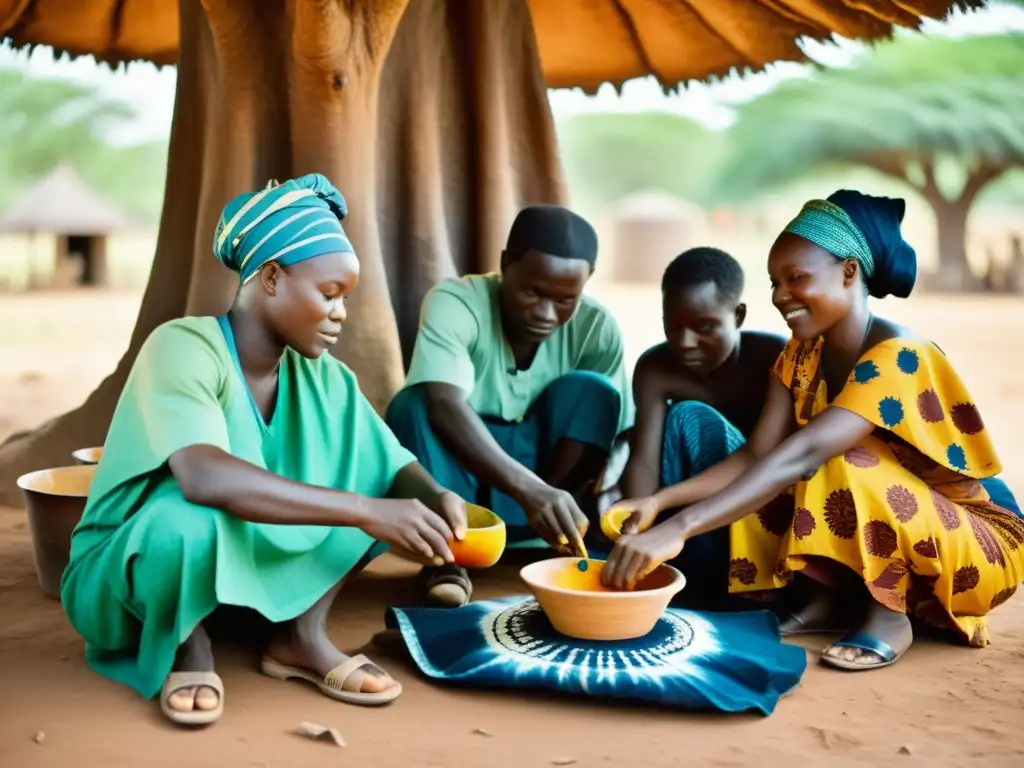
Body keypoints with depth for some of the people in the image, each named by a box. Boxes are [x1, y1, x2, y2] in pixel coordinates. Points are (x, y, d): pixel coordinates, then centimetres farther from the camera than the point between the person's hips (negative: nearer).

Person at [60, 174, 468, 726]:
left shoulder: (320, 375, -5)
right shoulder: (182, 347, -25)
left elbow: (392, 466, -5)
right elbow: (205, 479, -41)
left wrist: (433, 497, -30)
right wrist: (365, 511, -43)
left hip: (247, 563, 6)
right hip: (126, 572, -5)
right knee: (190, 518, -41)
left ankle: (302, 633, -5)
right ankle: (186, 648, -10)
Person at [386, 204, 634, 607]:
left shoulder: (597, 327, -12)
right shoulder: (454, 302, -23)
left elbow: (621, 433, -8)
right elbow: (445, 406, -39)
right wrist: (527, 488, -52)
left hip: (544, 466, 2)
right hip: (454, 476, -2)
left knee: (592, 392, -21)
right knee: (414, 403, -30)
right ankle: (445, 555, -29)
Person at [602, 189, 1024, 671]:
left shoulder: (897, 358, -28)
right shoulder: (803, 355, -4)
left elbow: (801, 455, -41)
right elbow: (756, 454, -11)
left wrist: (679, 528, -50)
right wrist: (659, 502, -27)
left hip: (978, 544, -7)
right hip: (886, 530, 7)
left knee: (842, 465, -32)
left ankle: (889, 613, -12)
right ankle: (836, 598, -1)